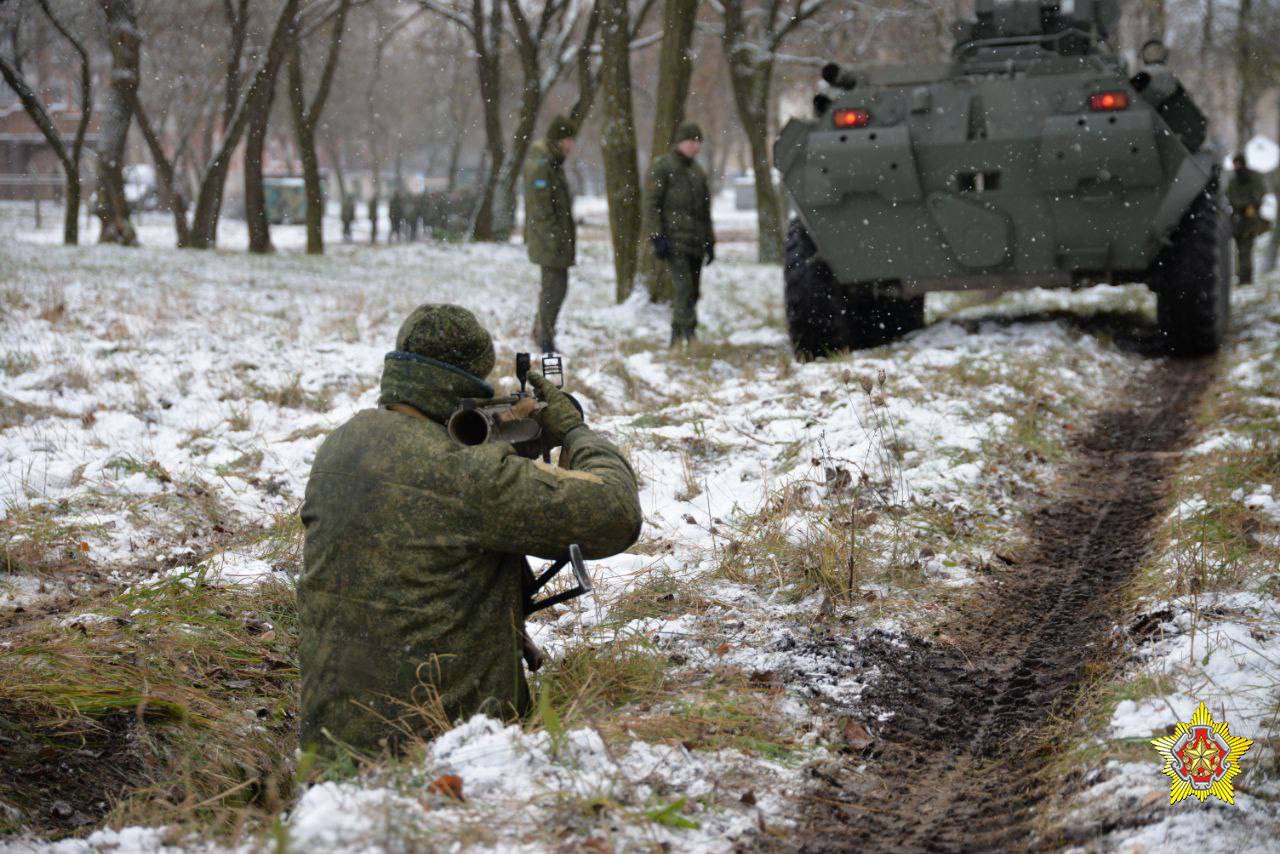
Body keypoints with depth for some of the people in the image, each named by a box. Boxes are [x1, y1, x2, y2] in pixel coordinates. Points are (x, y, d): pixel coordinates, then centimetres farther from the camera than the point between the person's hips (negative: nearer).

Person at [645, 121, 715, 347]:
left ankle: (677, 337, 12)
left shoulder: (698, 172, 21)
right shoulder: (662, 167, -1)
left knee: (693, 290, 5)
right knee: (684, 287, -19)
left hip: (696, 243, 7)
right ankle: (686, 334, -23)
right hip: (674, 241, -7)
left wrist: (710, 242, 21)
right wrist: (657, 237, -16)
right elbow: (651, 204, -7)